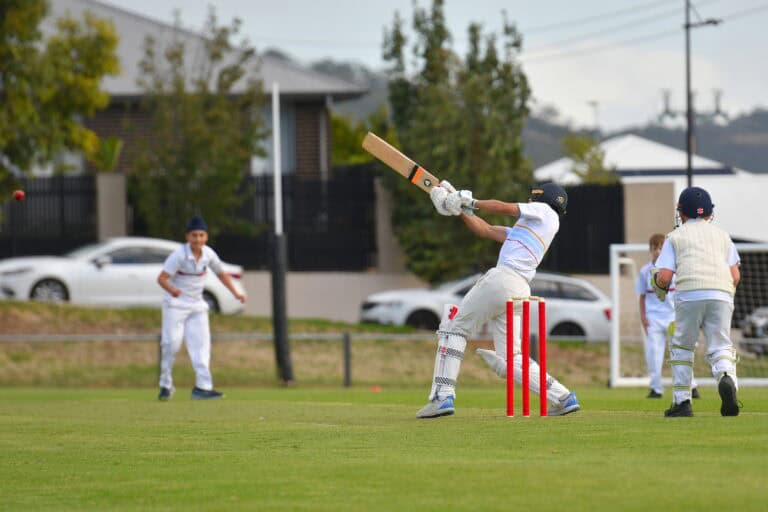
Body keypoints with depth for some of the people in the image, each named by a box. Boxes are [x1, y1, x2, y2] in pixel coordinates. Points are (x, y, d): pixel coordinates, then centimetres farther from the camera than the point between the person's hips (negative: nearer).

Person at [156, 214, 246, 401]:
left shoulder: (208, 254, -1)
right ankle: (166, 385, 5)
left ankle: (203, 387, -7)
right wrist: (171, 290, -45)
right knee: (171, 343, -9)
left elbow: (221, 273, 16)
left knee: (201, 344, -4)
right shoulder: (179, 255, -18)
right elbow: (162, 278, -25)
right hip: (176, 304, -5)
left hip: (197, 305, 5)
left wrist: (235, 293, 9)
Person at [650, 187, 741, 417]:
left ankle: (682, 401, 11)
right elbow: (735, 275, 13)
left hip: (689, 294, -1)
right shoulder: (721, 235, 24)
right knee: (720, 346, 2)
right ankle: (727, 378, -30)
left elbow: (664, 276, 5)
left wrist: (660, 287, 27)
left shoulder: (675, 236, 17)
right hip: (722, 294, 1)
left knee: (682, 347, 15)